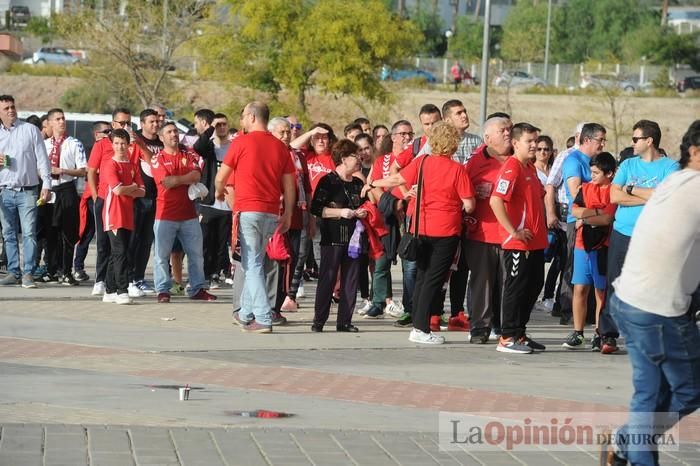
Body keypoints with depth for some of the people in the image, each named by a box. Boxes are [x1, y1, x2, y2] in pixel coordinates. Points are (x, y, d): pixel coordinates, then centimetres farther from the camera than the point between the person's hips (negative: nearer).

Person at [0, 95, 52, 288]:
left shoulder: (30, 130, 4)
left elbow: (42, 158, 3)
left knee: (29, 233, -9)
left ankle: (28, 273, -9)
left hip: (27, 191, -3)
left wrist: (46, 185, -4)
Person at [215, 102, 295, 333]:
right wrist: (288, 214, 17)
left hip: (248, 210, -5)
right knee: (256, 263, 17)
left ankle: (263, 318, -13)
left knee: (252, 265, -4)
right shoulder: (280, 147, 9)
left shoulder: (242, 142, -4)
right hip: (272, 214, 5)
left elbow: (221, 177, 2)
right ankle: (246, 313, 26)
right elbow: (289, 185, 9)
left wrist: (219, 192, 23)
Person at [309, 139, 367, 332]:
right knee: (327, 279, -5)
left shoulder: (358, 184, 15)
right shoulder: (328, 181, -4)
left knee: (350, 280, 4)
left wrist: (361, 213, 5)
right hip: (332, 238, -6)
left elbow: (364, 206, 28)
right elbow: (315, 208, -10)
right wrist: (340, 212, -16)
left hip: (353, 237, 6)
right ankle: (319, 320, 0)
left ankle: (345, 321, 10)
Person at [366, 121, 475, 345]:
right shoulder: (457, 169, -11)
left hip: (422, 229, 4)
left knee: (422, 277, 15)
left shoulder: (421, 161, -2)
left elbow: (397, 179, 6)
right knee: (434, 280, 0)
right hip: (446, 231, -4)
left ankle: (418, 326, 17)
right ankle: (421, 329, -3)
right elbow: (469, 205, -12)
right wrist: (462, 208, 11)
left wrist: (372, 184, 22)